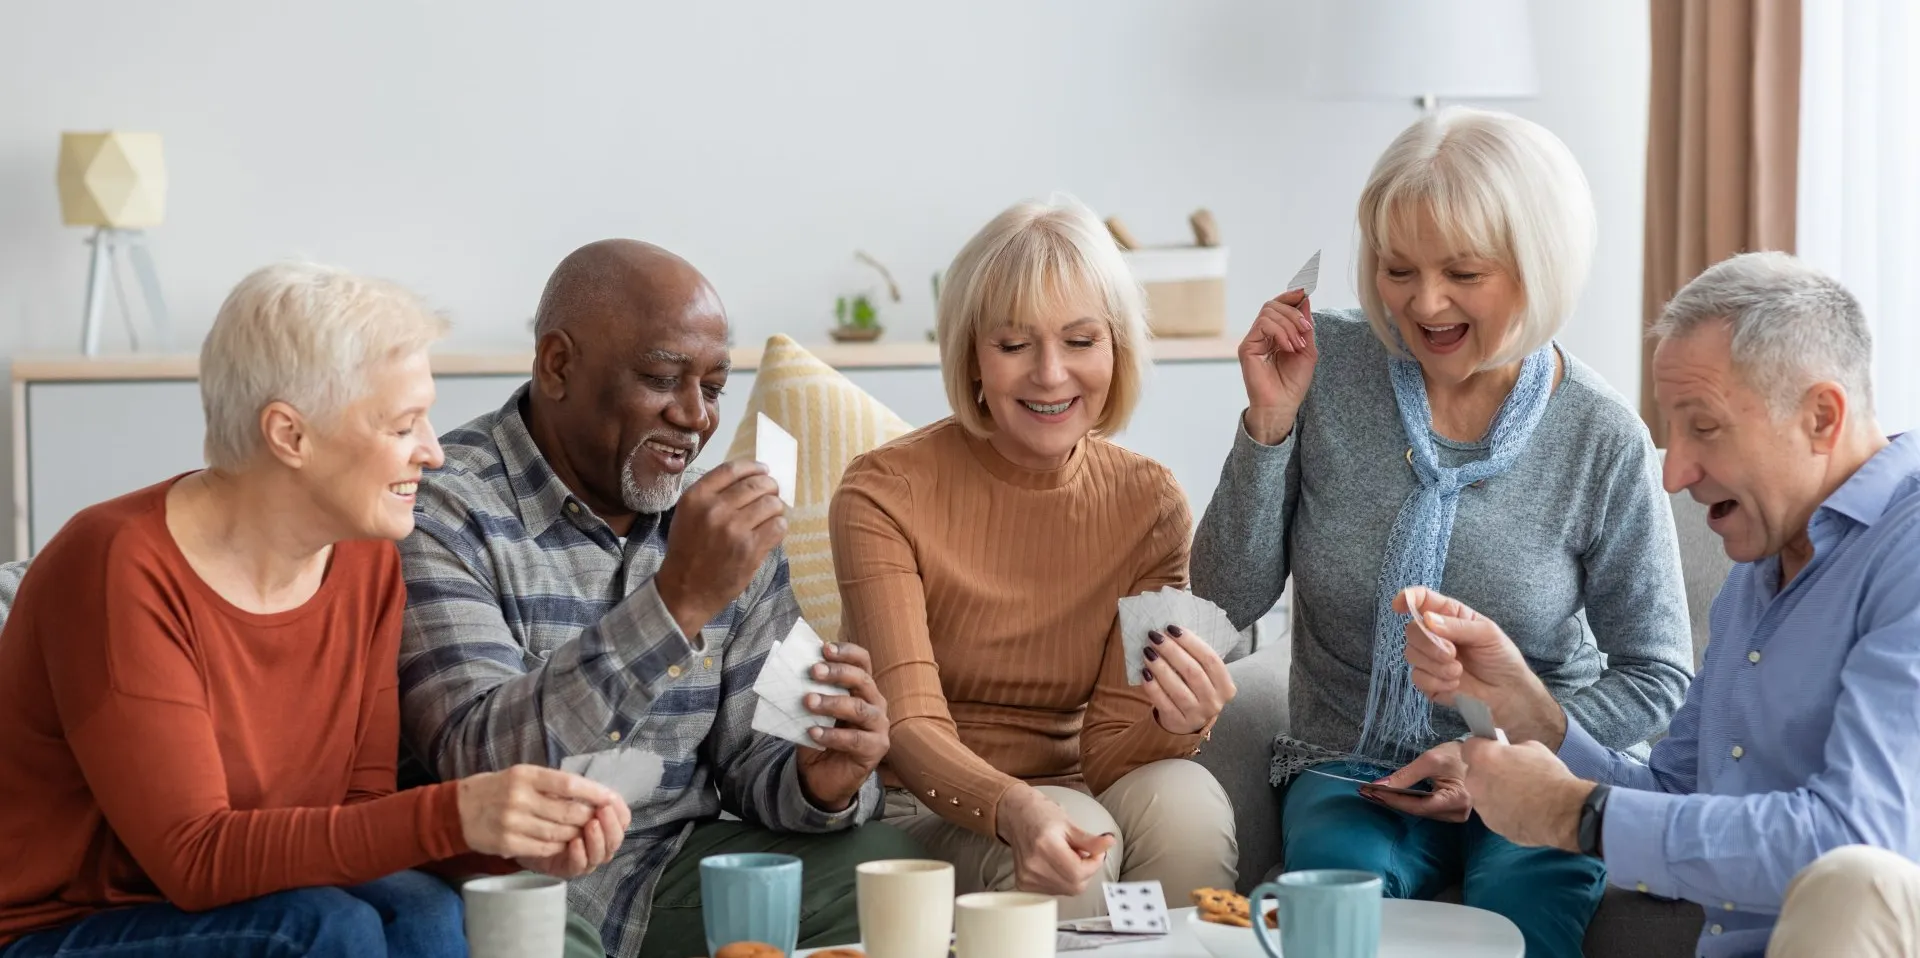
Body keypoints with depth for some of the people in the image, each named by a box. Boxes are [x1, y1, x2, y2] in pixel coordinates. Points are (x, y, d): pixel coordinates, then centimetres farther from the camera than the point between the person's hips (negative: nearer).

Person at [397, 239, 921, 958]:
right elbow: (481, 762, -25)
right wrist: (679, 599, -33)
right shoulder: (442, 511, -12)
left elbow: (750, 756, 9)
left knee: (881, 865, -16)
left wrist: (819, 784, -16)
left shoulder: (731, 530, 9)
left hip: (677, 869, 5)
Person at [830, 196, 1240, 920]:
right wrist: (1014, 810, -42)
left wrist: (1174, 725, -29)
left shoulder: (1147, 504, -1)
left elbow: (1105, 751, -5)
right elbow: (909, 725, -21)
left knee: (1182, 797, -28)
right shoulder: (884, 495, -11)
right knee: (1069, 848, -33)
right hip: (918, 813, -3)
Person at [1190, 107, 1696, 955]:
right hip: (1349, 768, 1)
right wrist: (1268, 425, -16)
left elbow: (1656, 672, 1)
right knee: (1346, 886, -32)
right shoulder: (1323, 367, -5)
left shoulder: (1603, 440, -9)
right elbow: (1230, 598, -4)